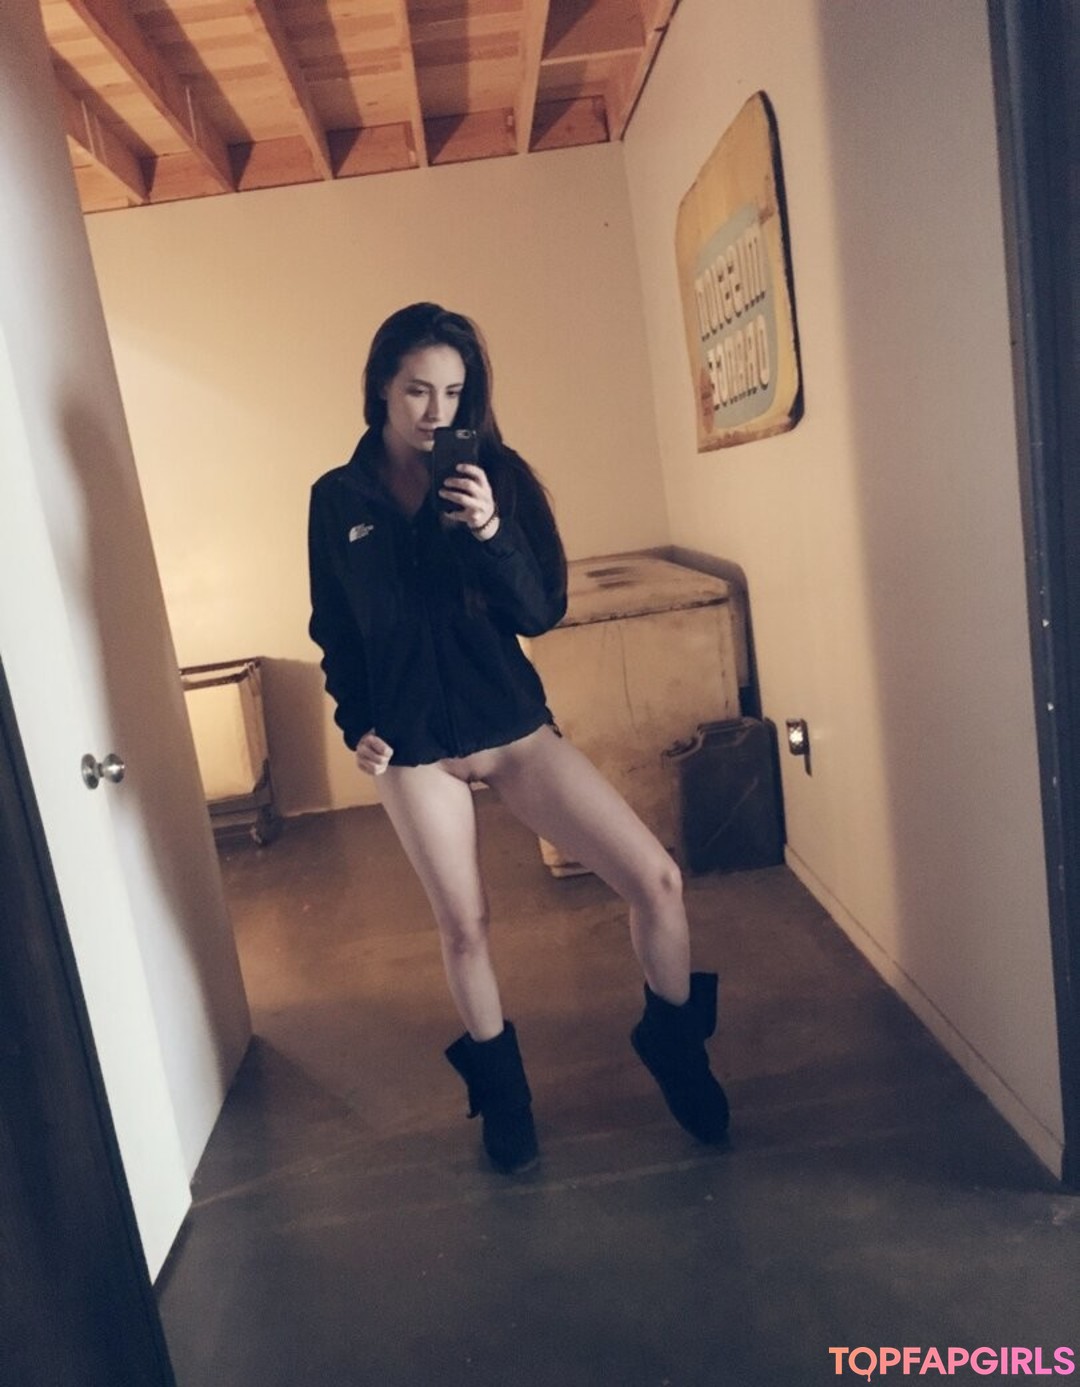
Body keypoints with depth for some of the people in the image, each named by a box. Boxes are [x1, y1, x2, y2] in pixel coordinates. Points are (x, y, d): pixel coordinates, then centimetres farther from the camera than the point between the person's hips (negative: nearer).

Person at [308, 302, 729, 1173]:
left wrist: (489, 532, -24)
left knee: (657, 879, -8)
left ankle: (676, 1047, 20)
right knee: (463, 925, 11)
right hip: (414, 746, 0)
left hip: (515, 725, 0)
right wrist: (355, 724, -2)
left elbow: (542, 612, -9)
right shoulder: (338, 499, 0)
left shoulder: (496, 475, -2)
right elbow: (335, 631, 9)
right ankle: (501, 1092, 38)